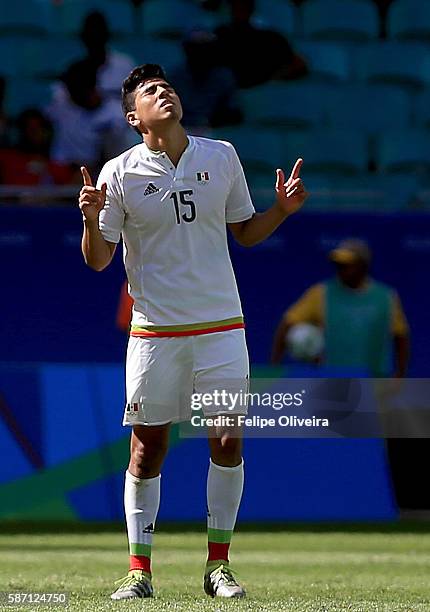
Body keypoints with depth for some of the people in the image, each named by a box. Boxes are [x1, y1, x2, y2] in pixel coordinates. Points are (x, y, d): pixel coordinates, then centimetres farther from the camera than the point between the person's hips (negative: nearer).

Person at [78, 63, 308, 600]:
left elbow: (245, 232, 16)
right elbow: (98, 260, 0)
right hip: (154, 330, -2)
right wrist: (91, 220, -18)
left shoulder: (222, 157, 5)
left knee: (227, 440, -3)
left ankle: (218, 565, 8)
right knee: (147, 447, 0)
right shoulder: (120, 174, -3)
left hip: (221, 325, 2)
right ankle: (139, 570, 8)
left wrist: (282, 209, -1)